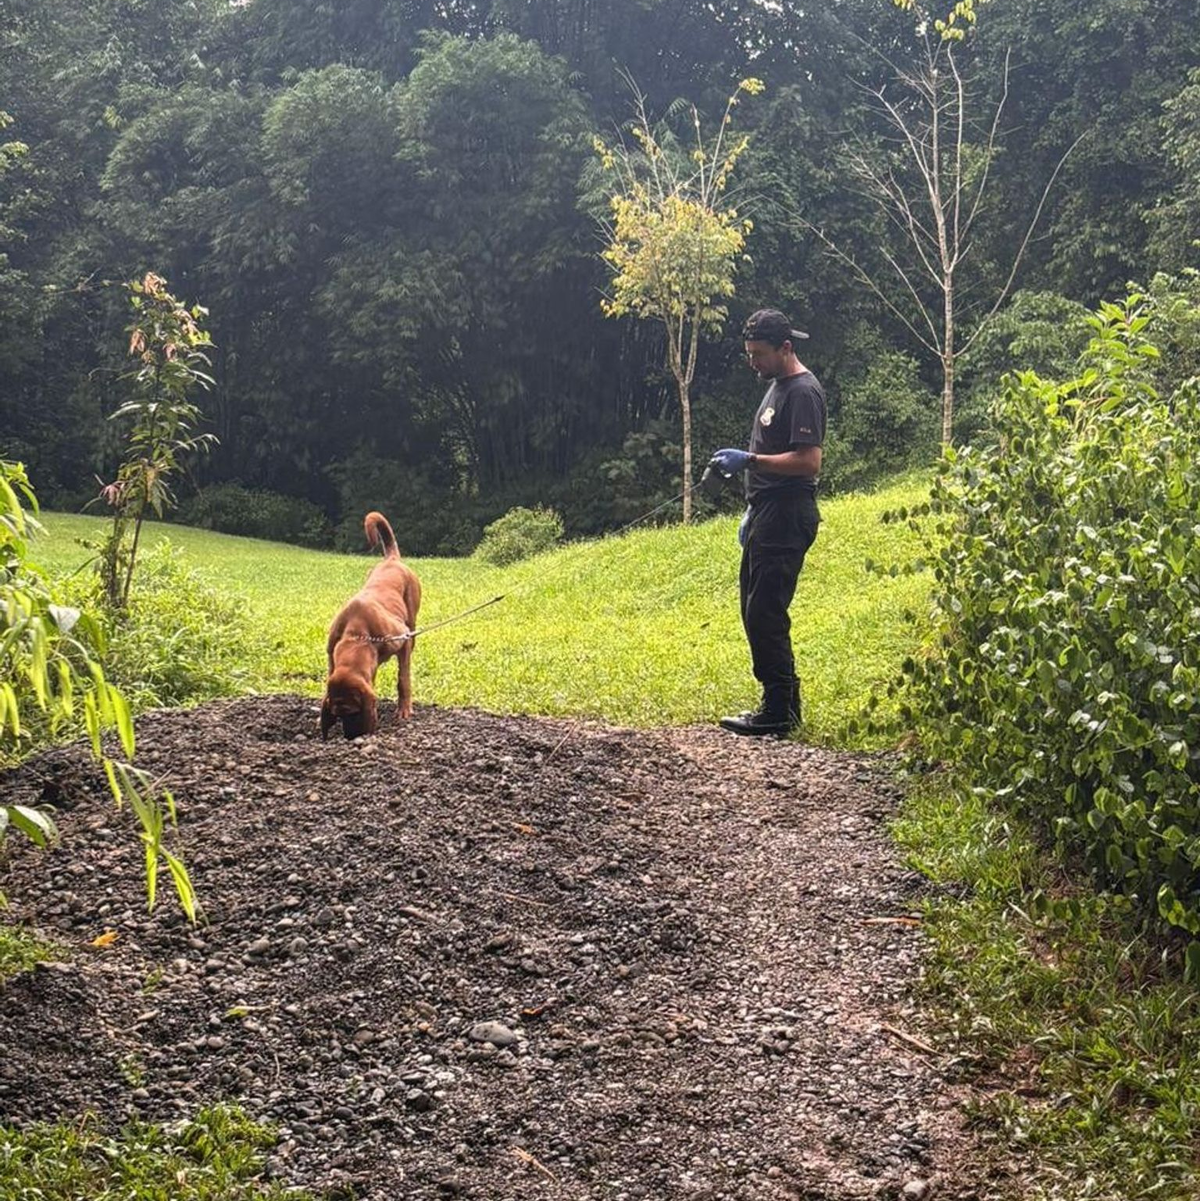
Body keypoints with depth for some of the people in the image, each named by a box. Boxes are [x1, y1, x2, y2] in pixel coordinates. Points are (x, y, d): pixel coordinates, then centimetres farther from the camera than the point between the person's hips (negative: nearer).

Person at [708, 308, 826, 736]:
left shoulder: (803, 392, -13)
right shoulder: (777, 387, 18)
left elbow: (809, 461, -22)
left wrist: (749, 460, -22)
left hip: (786, 520, -11)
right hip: (766, 516, 11)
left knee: (765, 613, -10)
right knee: (754, 609, 12)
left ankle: (780, 712, -4)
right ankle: (780, 704, 19)